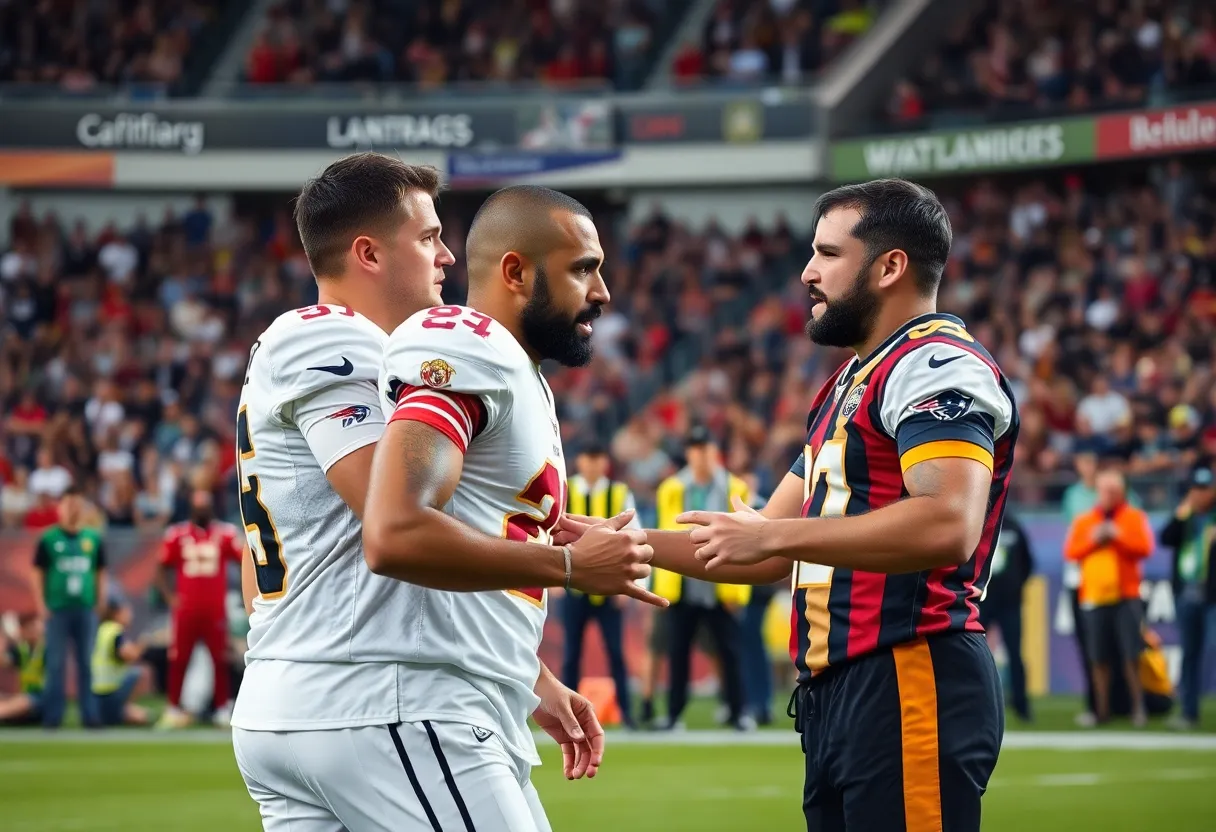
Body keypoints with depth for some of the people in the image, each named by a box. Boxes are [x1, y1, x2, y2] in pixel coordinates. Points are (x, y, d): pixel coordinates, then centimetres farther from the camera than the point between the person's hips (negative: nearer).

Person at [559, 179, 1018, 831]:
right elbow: (772, 556, 26)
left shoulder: (938, 366, -8)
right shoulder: (848, 386, 24)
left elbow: (948, 524, -25)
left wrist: (773, 535, -21)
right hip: (835, 692, 10)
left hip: (910, 685, -10)